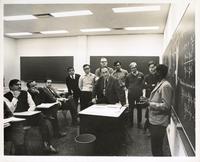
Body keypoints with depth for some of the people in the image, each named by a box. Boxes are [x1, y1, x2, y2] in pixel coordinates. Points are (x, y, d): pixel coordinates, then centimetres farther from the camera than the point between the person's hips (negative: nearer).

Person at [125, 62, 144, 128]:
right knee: (131, 108, 9)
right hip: (131, 95, 1)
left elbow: (143, 83, 8)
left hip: (139, 94, 0)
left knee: (139, 109, 8)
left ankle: (139, 122, 22)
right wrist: (130, 89, 7)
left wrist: (140, 89, 3)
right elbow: (126, 84, 14)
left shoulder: (141, 75, -3)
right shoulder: (128, 76, 0)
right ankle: (131, 122, 24)